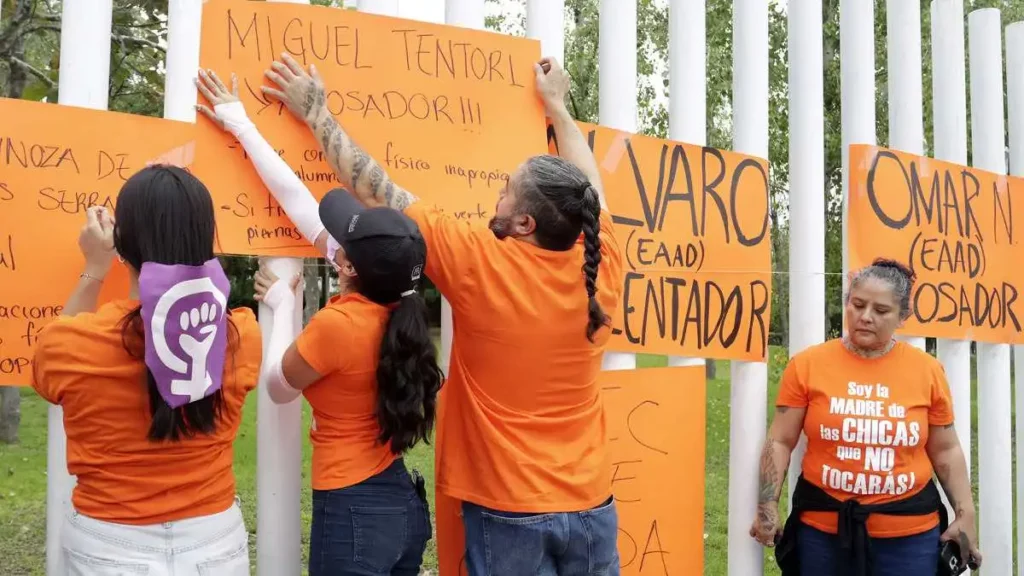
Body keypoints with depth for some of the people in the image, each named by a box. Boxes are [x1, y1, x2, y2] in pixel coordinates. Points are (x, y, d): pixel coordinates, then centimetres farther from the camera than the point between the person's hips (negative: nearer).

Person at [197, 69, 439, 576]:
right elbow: (299, 202, 3)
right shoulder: (393, 302, -2)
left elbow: (278, 386, -3)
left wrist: (281, 305, 8)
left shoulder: (336, 323, -23)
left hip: (353, 512, -8)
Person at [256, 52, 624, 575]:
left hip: (508, 512, -4)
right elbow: (587, 191, 15)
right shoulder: (599, 269, -6)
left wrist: (314, 111, 4)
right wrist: (557, 106, 29)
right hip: (592, 507, 4)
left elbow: (375, 191, -8)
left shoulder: (479, 265, -17)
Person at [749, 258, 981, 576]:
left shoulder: (927, 369, 1)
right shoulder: (808, 364, -4)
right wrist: (768, 507, -9)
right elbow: (780, 442, -1)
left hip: (910, 532, 1)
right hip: (822, 529, -1)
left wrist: (965, 515, 4)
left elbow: (946, 450, 9)